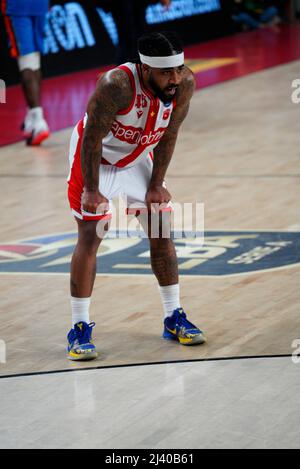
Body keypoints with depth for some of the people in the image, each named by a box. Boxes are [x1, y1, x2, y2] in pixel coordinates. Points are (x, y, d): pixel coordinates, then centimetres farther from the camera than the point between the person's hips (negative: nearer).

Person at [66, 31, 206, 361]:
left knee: (161, 233, 4)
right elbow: (93, 138, -27)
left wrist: (156, 185, -4)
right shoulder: (116, 85, -36)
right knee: (90, 237, -11)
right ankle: (79, 329, -5)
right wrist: (92, 191, -23)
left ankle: (174, 318, 16)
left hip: (139, 158, 5)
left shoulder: (185, 84, -21)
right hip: (95, 160, -5)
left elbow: (168, 135, -7)